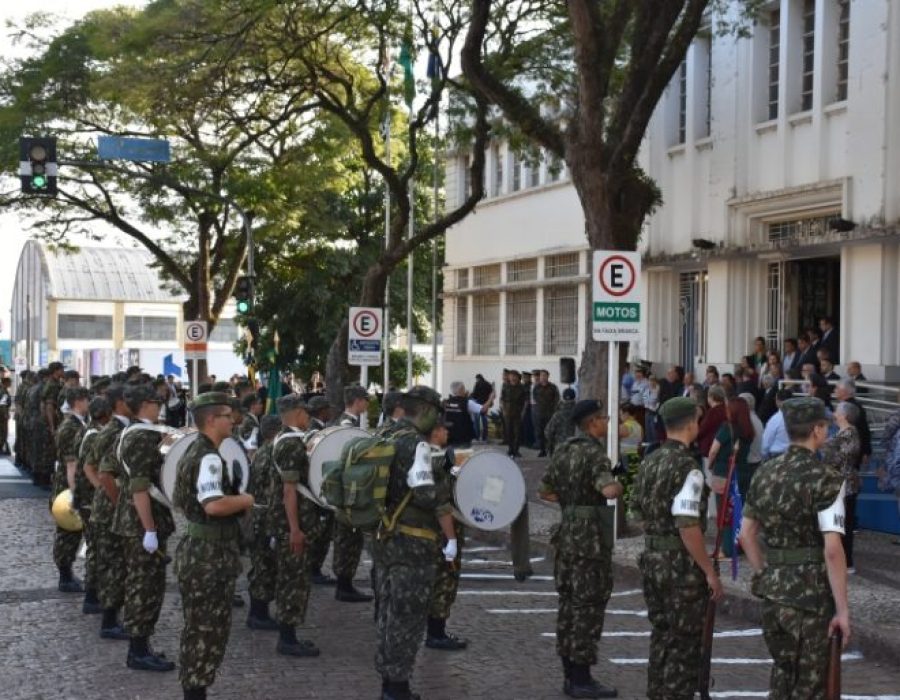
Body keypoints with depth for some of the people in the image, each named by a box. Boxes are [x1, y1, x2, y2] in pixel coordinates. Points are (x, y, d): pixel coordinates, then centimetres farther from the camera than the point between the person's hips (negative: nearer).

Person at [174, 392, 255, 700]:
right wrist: (245, 500, -16)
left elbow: (180, 501, 24)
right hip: (210, 556, -10)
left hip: (198, 550, 11)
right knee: (208, 630, -3)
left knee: (199, 629, 17)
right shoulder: (209, 458, -20)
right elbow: (215, 505, -33)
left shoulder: (192, 453, 13)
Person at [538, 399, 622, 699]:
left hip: (567, 533, 9)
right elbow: (609, 490, -30)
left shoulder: (565, 450, 11)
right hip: (591, 537, -9)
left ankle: (570, 674, 20)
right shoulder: (595, 452, -15)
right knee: (588, 606, -3)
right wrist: (618, 485, -9)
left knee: (569, 603, 13)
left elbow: (544, 491, 18)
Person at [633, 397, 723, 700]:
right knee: (684, 642, 2)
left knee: (661, 635, 18)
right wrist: (709, 571, -17)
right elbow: (688, 526, -23)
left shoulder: (649, 462, 6)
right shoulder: (688, 468, -19)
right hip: (681, 564, -8)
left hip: (651, 558, 8)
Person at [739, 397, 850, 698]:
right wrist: (842, 609, -15)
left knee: (782, 670, 22)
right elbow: (832, 550, -20)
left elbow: (746, 534, 12)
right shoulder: (825, 479, -14)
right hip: (810, 593, -6)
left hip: (772, 589, 6)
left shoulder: (765, 472, 6)